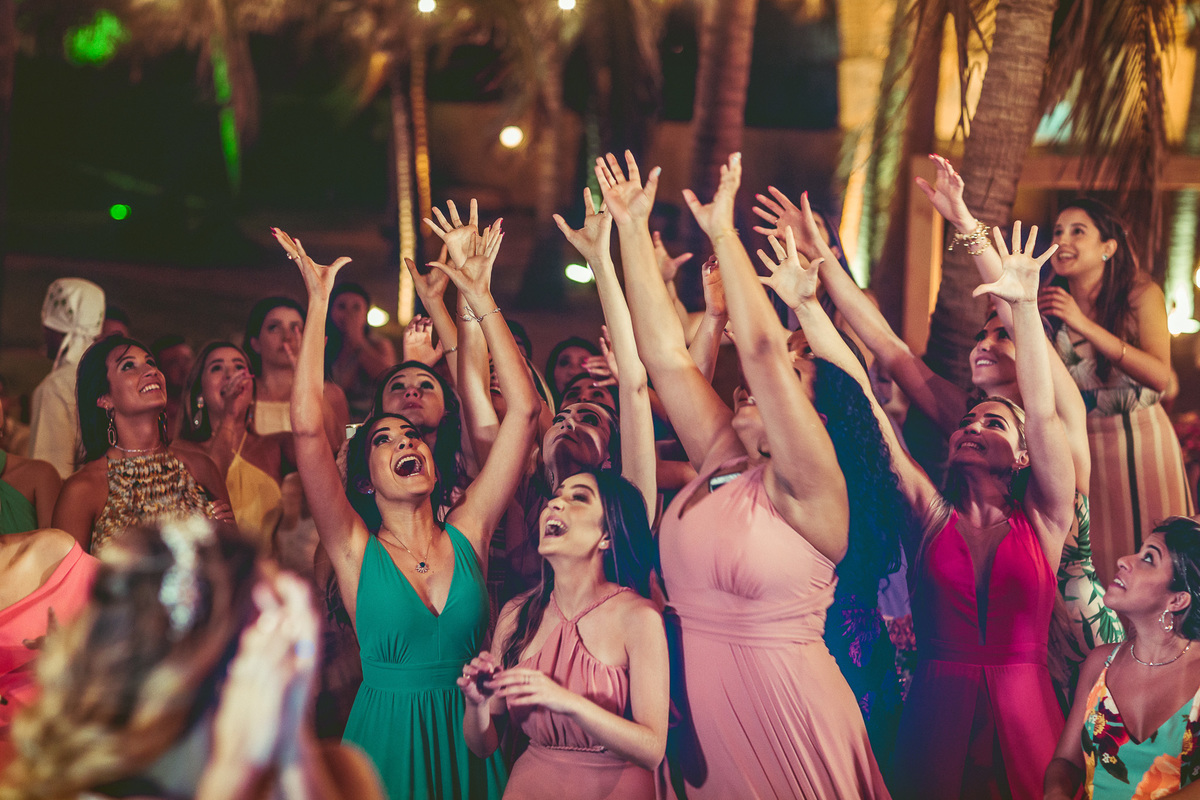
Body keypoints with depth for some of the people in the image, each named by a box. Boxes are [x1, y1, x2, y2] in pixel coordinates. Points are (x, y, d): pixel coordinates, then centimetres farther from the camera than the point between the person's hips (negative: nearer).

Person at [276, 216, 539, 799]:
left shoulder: (467, 535, 1)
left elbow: (523, 410, -3)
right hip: (388, 742, -2)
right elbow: (307, 428, -15)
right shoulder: (356, 550, -4)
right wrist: (318, 300, -13)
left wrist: (480, 298, -3)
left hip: (468, 743, 2)